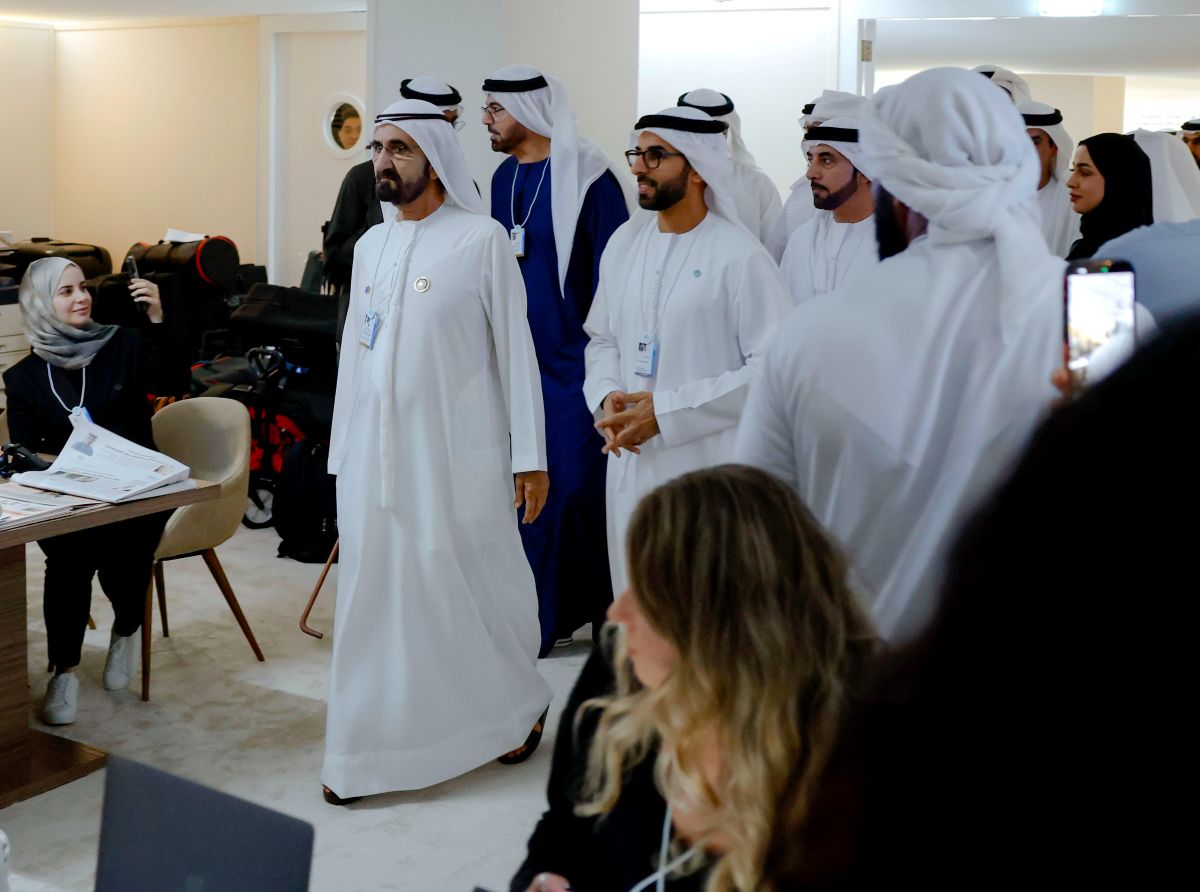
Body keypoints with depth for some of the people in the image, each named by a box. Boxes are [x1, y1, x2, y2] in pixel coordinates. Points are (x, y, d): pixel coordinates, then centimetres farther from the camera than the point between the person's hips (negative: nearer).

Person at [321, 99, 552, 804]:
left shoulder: (481, 239, -5)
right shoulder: (371, 246, 12)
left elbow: (515, 349, -6)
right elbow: (355, 352, 15)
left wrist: (530, 455, -9)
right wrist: (342, 450, 14)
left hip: (456, 454, -5)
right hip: (374, 453, 5)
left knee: (476, 587, 5)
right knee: (374, 594, 7)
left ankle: (518, 707, 31)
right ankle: (364, 754, 17)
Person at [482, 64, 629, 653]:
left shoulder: (587, 177, -11)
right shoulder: (504, 177, 11)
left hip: (572, 361, -7)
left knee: (579, 484, -4)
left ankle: (606, 612, 12)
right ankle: (548, 615, 22)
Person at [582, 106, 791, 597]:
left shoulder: (740, 255, -11)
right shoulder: (626, 240, 9)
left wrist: (666, 410, -16)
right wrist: (606, 397, -5)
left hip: (708, 466, -6)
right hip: (630, 461, 6)